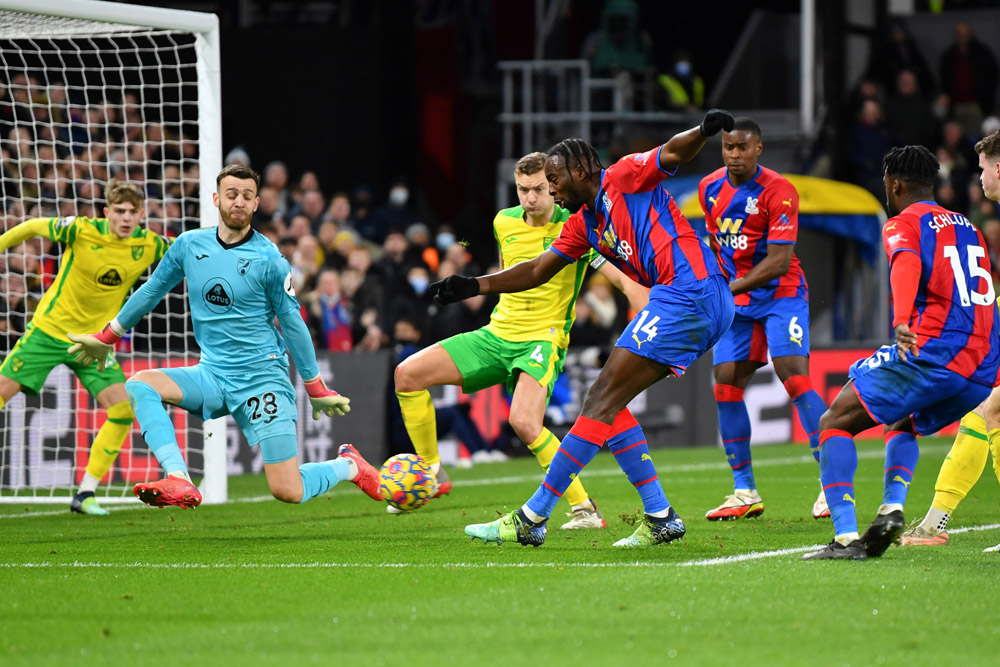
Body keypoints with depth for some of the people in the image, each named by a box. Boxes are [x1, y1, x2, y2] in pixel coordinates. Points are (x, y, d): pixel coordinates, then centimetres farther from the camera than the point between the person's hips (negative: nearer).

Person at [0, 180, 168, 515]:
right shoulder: (82, 230, -18)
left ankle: (85, 494, -2)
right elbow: (33, 227, -4)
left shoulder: (148, 245, -9)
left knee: (123, 409, -12)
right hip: (50, 329, -3)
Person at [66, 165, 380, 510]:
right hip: (211, 375, 4)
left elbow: (292, 324, -1)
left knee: (288, 493, -11)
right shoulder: (189, 245, 2)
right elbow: (151, 291, 17)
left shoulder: (269, 260, -9)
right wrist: (105, 338, 25)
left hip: (262, 377, -4)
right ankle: (180, 483, -34)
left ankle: (348, 466, 22)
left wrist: (317, 390, 4)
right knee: (139, 385, -23)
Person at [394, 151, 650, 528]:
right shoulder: (504, 222, 6)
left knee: (524, 423, -32)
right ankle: (431, 474, 9)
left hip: (543, 339, -6)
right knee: (408, 373, -6)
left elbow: (626, 281, -15)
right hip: (497, 333, 6)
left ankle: (584, 509, -20)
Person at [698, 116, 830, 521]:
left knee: (793, 375, -20)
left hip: (781, 293, -6)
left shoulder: (778, 192, -16)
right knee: (726, 386, -2)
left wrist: (731, 288, -27)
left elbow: (779, 262, -21)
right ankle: (744, 492, 6)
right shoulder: (709, 188, 4)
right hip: (737, 302, 6)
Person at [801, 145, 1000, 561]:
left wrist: (902, 321, -38)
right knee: (903, 424, 33)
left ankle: (846, 537, -12)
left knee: (835, 422, 2)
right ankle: (892, 508, 7)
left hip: (931, 354, -7)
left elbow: (907, 264, -20)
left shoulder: (902, 224, 3)